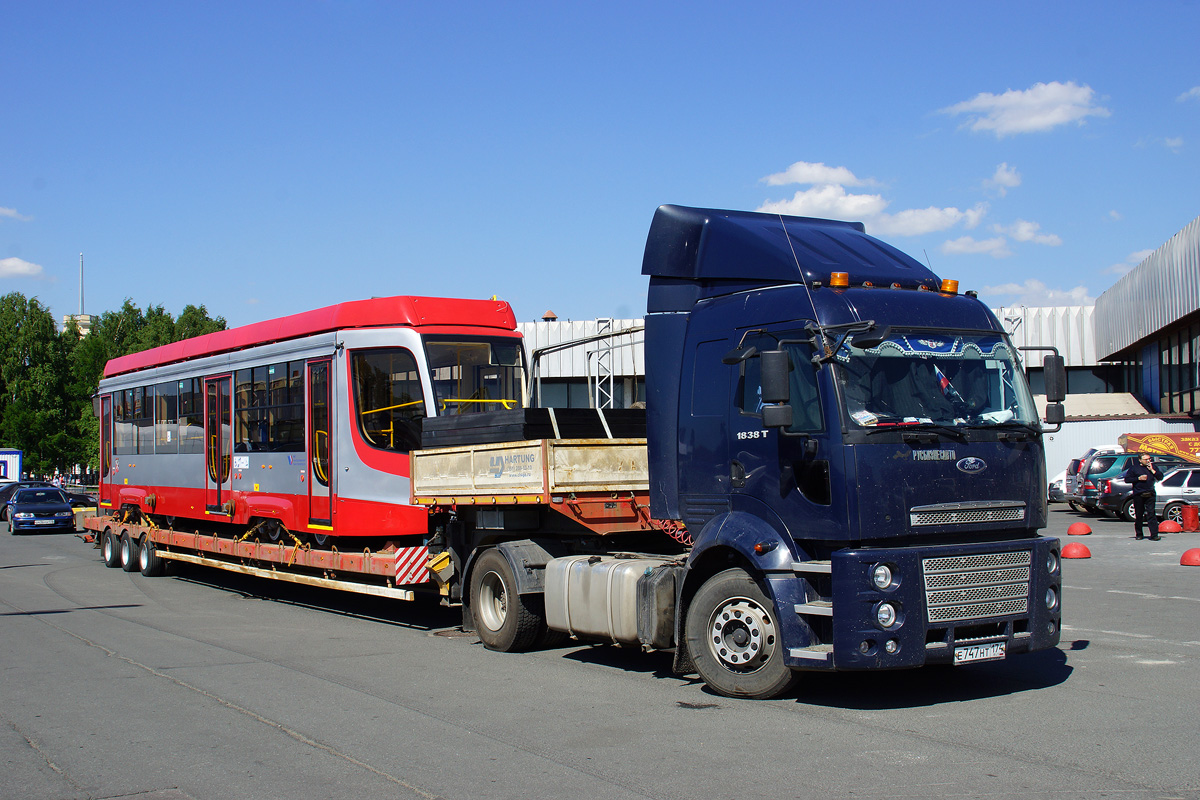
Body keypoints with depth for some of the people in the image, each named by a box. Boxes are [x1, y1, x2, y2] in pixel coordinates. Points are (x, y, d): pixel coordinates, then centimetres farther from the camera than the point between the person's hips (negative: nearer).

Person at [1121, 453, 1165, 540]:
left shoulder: (1153, 467, 13)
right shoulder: (1134, 468, 6)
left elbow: (1160, 477, 7)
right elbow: (1127, 479, 1)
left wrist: (1152, 470, -4)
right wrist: (1138, 478, -9)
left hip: (1150, 494, 0)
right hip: (1138, 495, 0)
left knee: (1151, 514, -8)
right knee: (1138, 515, 5)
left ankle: (1154, 535, -11)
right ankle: (1139, 534, 17)